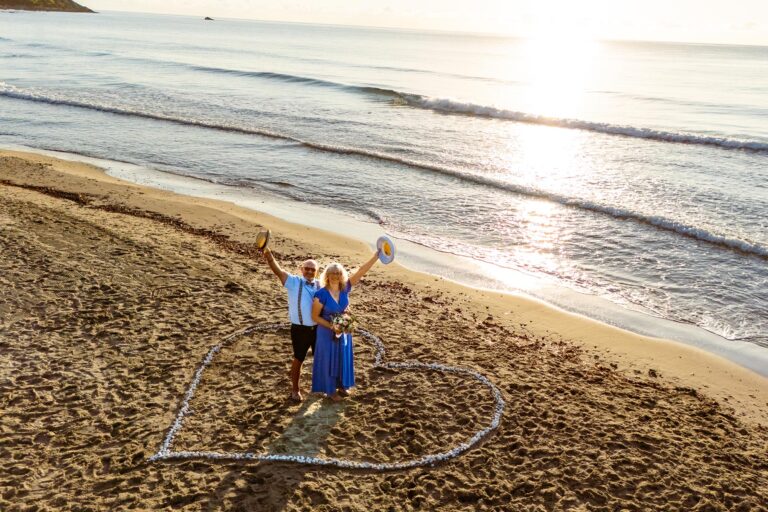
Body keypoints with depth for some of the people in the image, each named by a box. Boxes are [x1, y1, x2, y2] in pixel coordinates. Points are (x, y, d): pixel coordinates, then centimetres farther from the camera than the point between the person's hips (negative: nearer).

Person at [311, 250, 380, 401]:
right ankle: (330, 390, 26)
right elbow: (315, 317, -14)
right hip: (327, 331, -5)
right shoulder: (321, 294, -21)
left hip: (344, 330, 5)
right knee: (329, 359, 9)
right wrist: (332, 327, -23)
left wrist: (377, 255, -26)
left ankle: (341, 386, 37)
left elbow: (361, 271, -18)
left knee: (343, 358, 17)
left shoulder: (345, 288, -11)